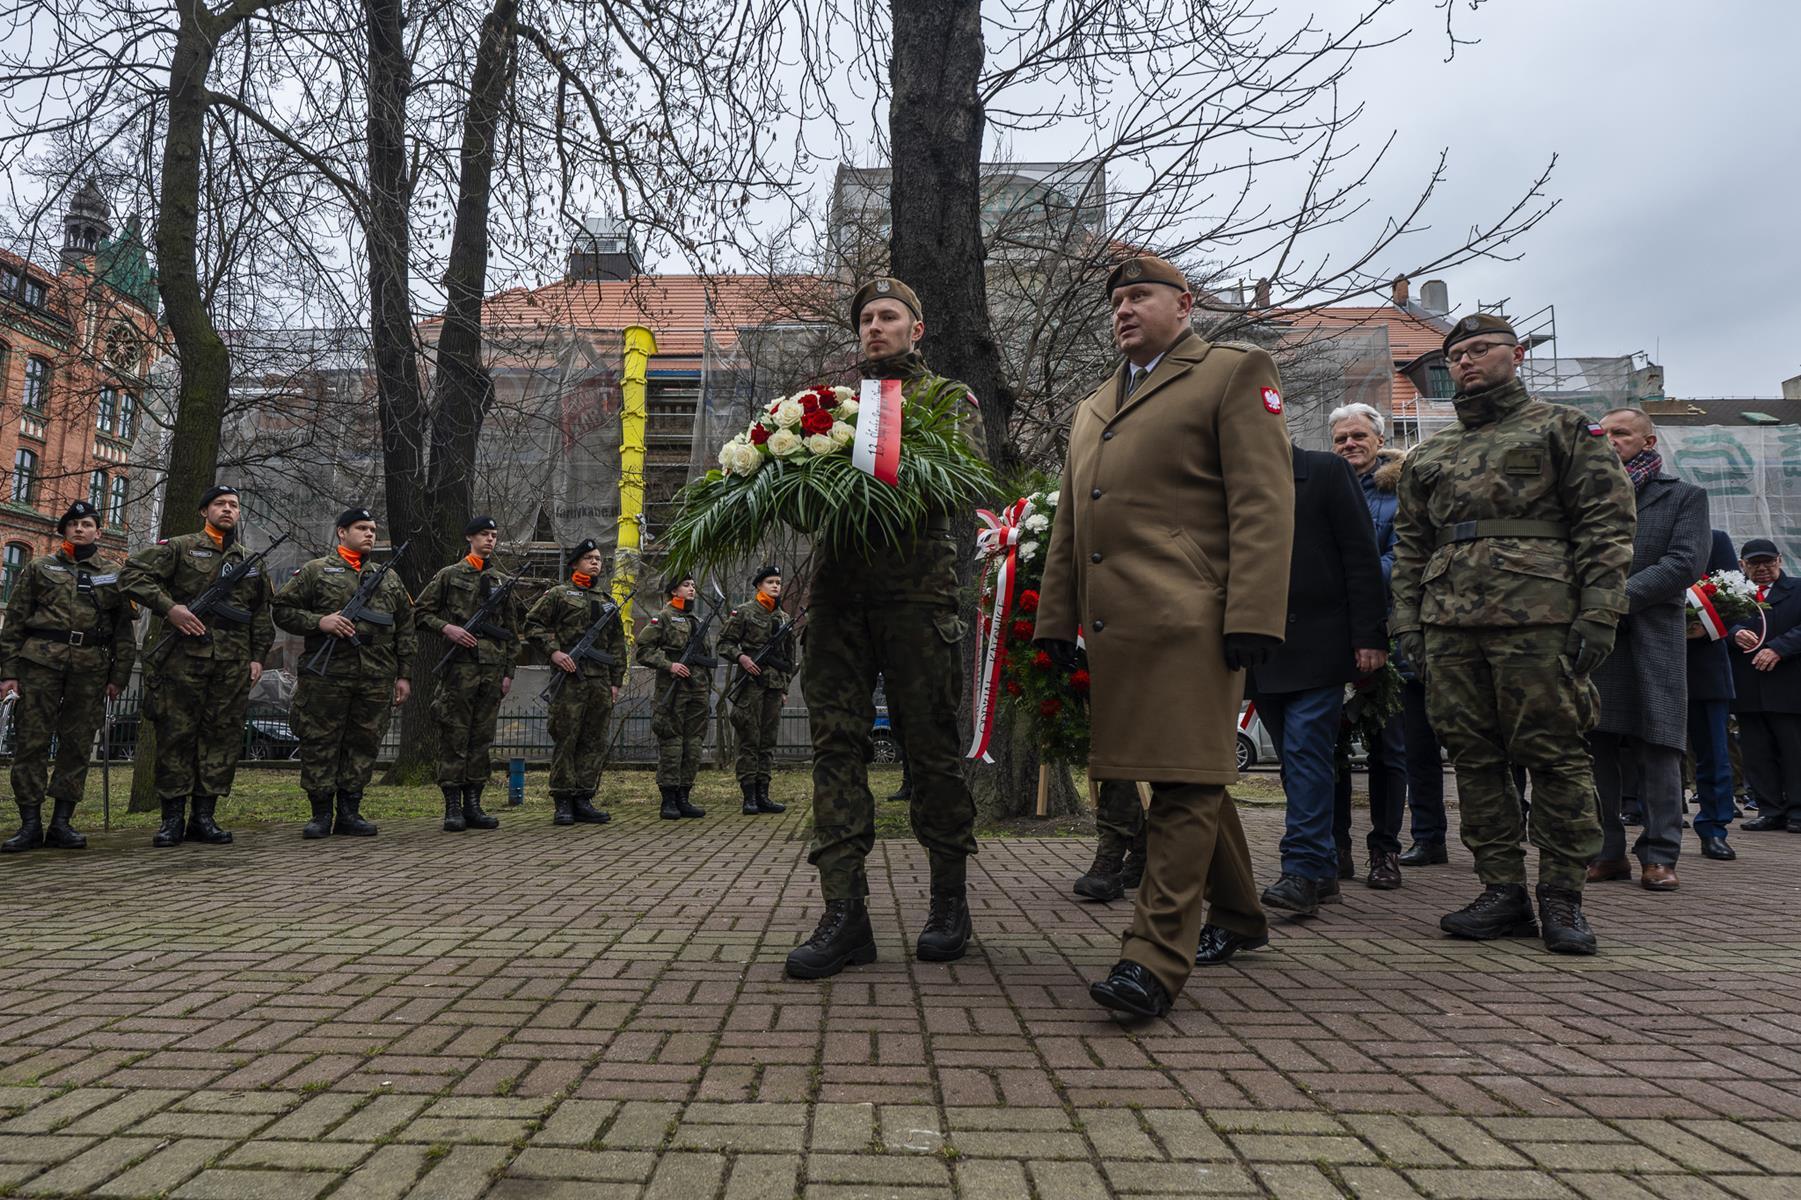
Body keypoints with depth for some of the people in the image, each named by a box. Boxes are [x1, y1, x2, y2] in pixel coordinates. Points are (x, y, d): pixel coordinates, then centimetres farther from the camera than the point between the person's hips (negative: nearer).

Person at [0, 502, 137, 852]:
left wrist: (119, 676, 2)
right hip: (40, 664, 0)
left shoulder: (113, 573, 13)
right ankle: (30, 824, 2)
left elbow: (124, 628, 10)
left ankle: (61, 823, 8)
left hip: (91, 670, 1)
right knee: (31, 742, -3)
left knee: (77, 746, 2)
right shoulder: (40, 567, 13)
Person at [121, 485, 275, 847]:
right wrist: (169, 607, -14)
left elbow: (261, 614, 19)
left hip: (233, 665, 4)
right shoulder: (179, 548, 6)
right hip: (183, 657, -4)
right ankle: (172, 819, 7)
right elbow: (132, 573, -3)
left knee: (223, 737, 3)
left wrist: (258, 655, 10)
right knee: (175, 735, -1)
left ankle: (204, 817, 10)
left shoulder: (251, 561, 18)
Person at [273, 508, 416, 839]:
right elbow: (282, 609, 4)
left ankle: (350, 814, 14)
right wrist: (319, 622, -12)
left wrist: (404, 674, 11)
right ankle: (321, 814, 10)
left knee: (364, 744, 5)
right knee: (319, 744, 0)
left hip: (376, 680, 3)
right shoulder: (315, 572, 8)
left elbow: (405, 630, 17)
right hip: (326, 676, -3)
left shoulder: (390, 579, 18)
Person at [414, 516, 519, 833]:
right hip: (459, 665, -4)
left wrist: (509, 671, 12)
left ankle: (473, 804, 12)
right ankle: (452, 807, 0)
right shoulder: (449, 575, 6)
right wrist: (446, 628, -12)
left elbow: (512, 631, 18)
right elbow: (421, 612, 6)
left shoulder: (502, 582, 17)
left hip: (492, 667, 4)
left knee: (482, 738, 6)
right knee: (454, 736, -4)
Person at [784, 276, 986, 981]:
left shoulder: (947, 396, 14)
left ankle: (949, 902, 15)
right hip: (837, 586, 4)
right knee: (836, 742, -2)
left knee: (929, 744, 1)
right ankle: (844, 915, 1)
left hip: (915, 587, -3)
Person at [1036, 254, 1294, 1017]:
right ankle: (1237, 918, 31)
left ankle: (1156, 959, -5)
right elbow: (1068, 527, 24)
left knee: (1185, 783, -8)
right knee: (1194, 781, 15)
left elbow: (1263, 503, -7)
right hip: (1115, 625, 7)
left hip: (1191, 620, -7)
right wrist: (1055, 621, 15)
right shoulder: (1091, 410, 25)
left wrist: (1253, 616, -16)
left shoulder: (1234, 372, 4)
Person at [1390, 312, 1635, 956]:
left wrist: (1597, 614, -9)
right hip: (1449, 626, 5)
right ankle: (1503, 893, 12)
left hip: (1536, 620, -4)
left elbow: (1607, 522, 1)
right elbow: (1409, 544, 21)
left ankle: (1562, 900, 6)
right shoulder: (1429, 456, 22)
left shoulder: (1565, 428, 10)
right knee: (1474, 758, 4)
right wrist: (1407, 621, 10)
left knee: (1554, 756, -3)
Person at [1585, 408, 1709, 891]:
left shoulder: (1685, 496, 11)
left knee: (1656, 750, -2)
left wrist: (1618, 596, -13)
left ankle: (1659, 855, 5)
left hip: (1652, 639, -2)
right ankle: (1606, 851, 10)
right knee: (1594, 746, 2)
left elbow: (1686, 563, -4)